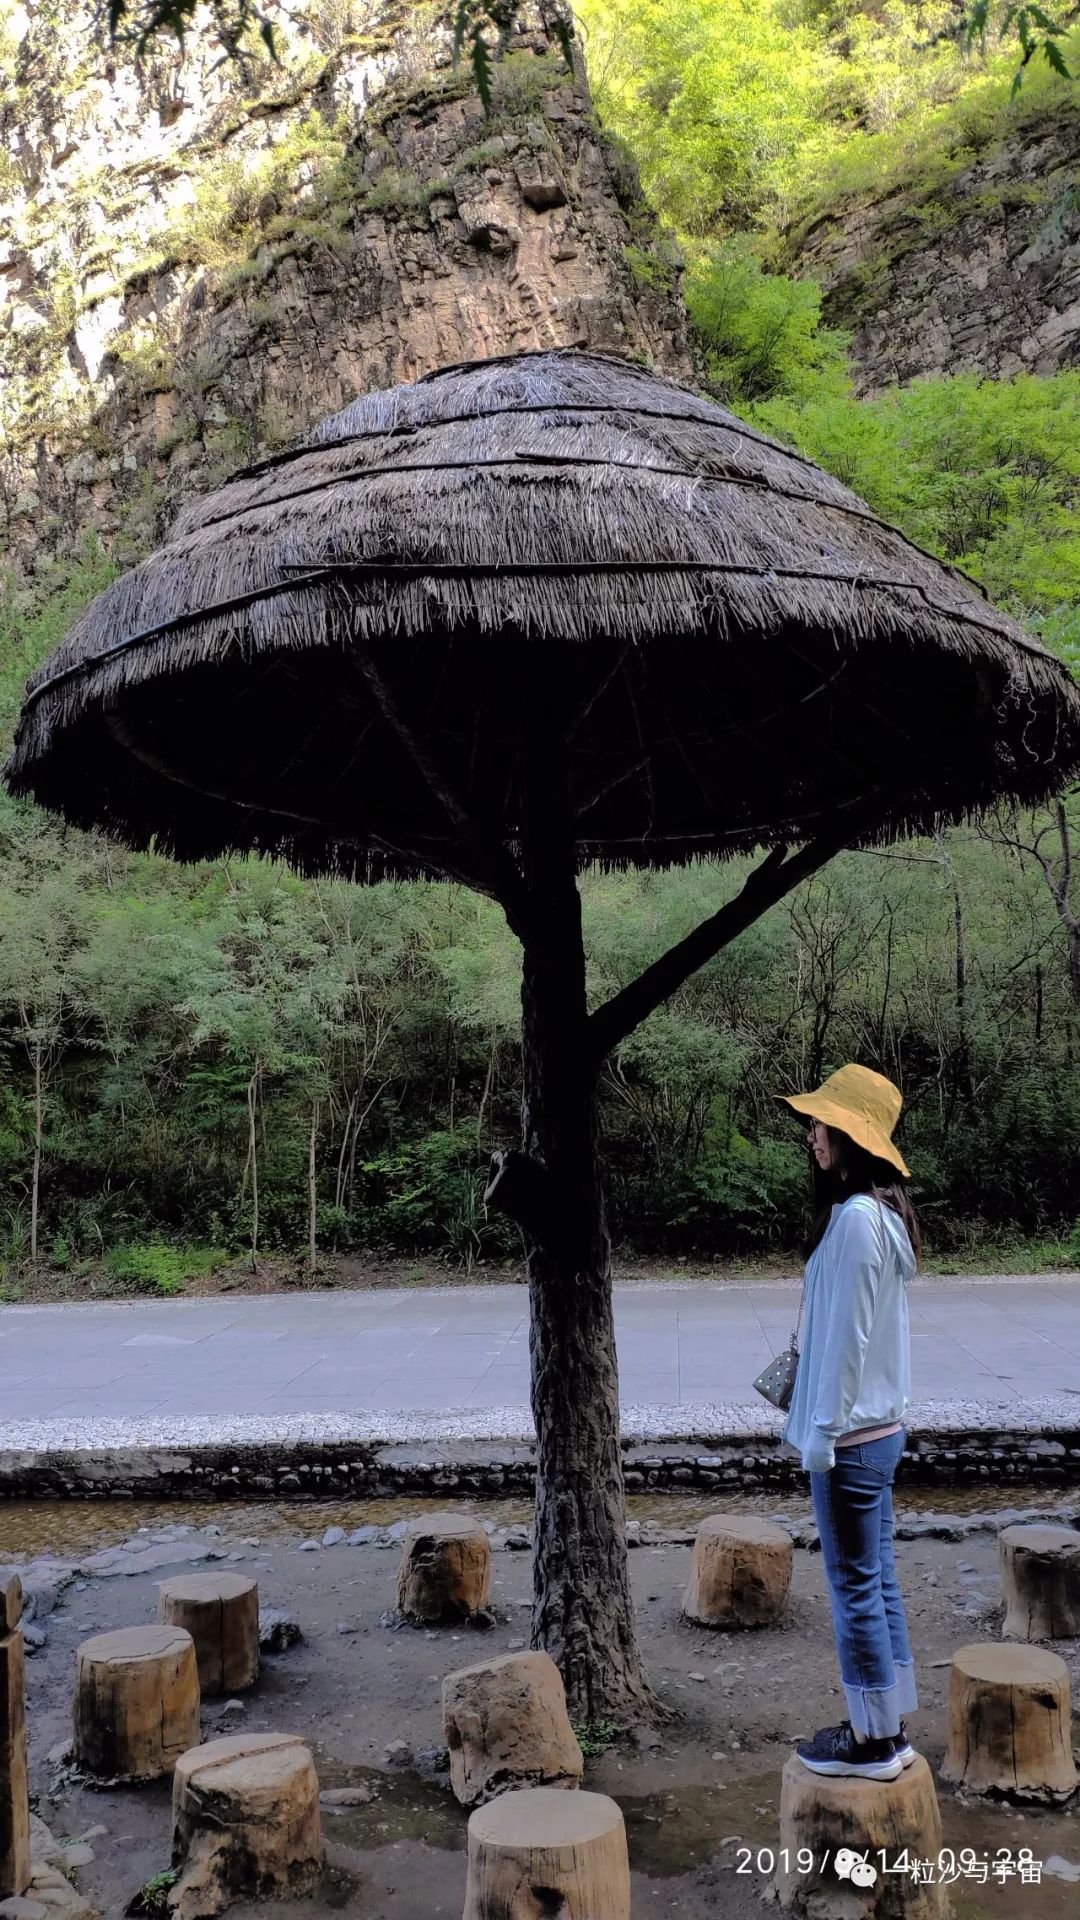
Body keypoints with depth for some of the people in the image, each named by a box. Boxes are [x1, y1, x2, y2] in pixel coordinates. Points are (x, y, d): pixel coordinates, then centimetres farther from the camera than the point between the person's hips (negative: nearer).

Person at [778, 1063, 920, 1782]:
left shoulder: (855, 1218, -21)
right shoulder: (883, 1210, 8)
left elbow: (847, 1335, -21)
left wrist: (821, 1431, -15)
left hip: (851, 1435, -9)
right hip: (880, 1426, 9)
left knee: (856, 1586, 4)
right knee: (877, 1579, 17)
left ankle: (874, 1743, 17)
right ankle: (890, 1728, 28)